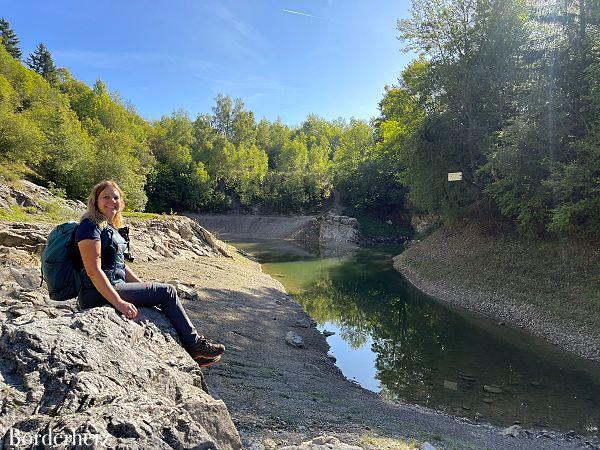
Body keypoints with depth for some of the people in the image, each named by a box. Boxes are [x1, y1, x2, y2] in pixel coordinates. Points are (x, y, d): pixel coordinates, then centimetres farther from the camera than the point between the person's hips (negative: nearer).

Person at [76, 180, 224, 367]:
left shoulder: (109, 227, 16)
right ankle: (194, 344, 3)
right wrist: (119, 302, -28)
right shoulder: (90, 226, -14)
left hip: (114, 287, 10)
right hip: (99, 294, -10)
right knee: (167, 292, -9)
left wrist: (144, 286, 15)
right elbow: (93, 270, -23)